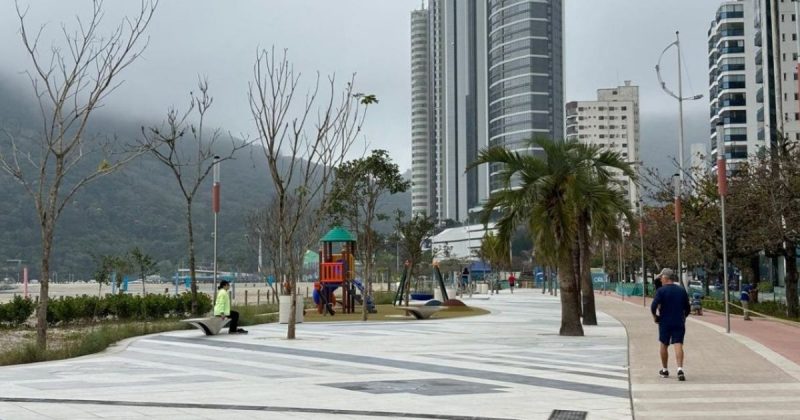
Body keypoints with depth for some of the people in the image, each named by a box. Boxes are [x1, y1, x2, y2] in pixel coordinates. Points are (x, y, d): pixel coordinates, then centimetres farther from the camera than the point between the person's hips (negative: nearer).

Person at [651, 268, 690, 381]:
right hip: (679, 323, 2)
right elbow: (687, 308, 10)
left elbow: (653, 307, -17)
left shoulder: (661, 291, -9)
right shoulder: (682, 290, 6)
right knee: (678, 345, -5)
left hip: (665, 322, -2)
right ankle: (680, 369, -23)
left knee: (664, 346, 13)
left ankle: (664, 370, 24)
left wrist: (655, 317, -1)